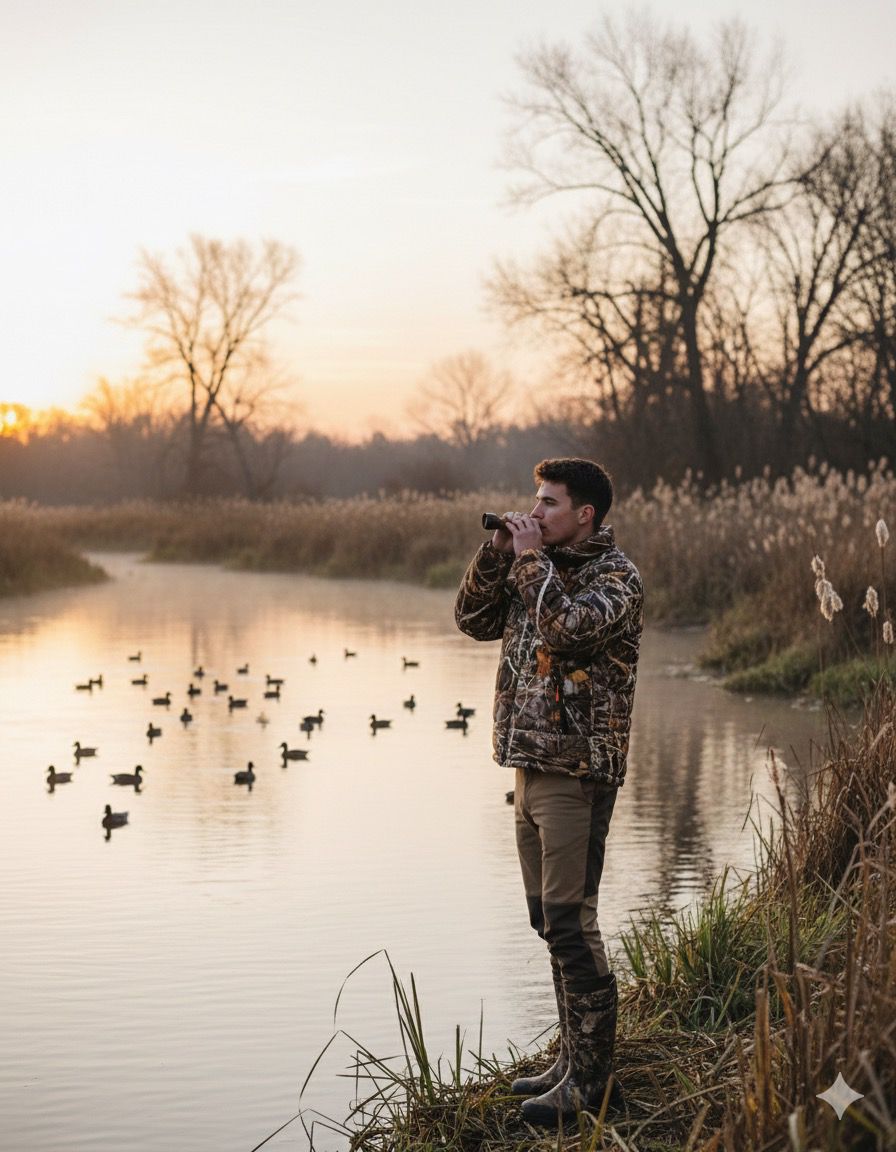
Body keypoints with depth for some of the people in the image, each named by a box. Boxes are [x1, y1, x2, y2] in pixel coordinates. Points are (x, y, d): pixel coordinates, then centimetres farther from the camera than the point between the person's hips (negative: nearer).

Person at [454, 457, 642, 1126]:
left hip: (577, 771, -9)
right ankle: (575, 1063, 22)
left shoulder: (616, 576, -9)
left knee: (570, 923, -9)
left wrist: (531, 559, -14)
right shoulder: (540, 568, 15)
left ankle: (591, 1082, -4)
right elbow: (475, 620, 15)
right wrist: (500, 553, 3)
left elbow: (569, 627, -26)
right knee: (550, 919, 13)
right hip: (531, 766, 9)